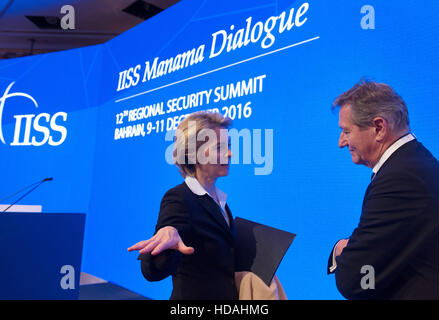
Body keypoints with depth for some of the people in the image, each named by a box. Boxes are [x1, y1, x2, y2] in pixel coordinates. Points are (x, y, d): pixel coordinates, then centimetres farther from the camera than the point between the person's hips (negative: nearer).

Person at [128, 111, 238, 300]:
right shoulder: (178, 198, -21)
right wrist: (167, 233, -51)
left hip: (227, 294, 8)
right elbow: (153, 272, -33)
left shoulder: (219, 198, 2)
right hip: (193, 295, -7)